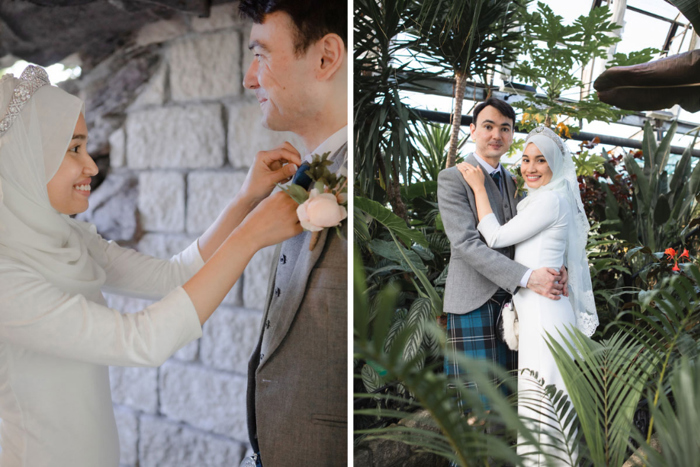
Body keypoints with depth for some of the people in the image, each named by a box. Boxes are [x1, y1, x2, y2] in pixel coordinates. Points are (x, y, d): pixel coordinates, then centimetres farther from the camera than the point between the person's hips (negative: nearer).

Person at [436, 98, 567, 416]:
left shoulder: (512, 184, 18)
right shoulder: (453, 179, -6)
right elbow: (466, 244, -17)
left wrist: (557, 269, -10)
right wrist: (528, 278, -25)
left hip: (509, 302, 7)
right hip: (473, 303, -7)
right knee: (477, 405, -6)